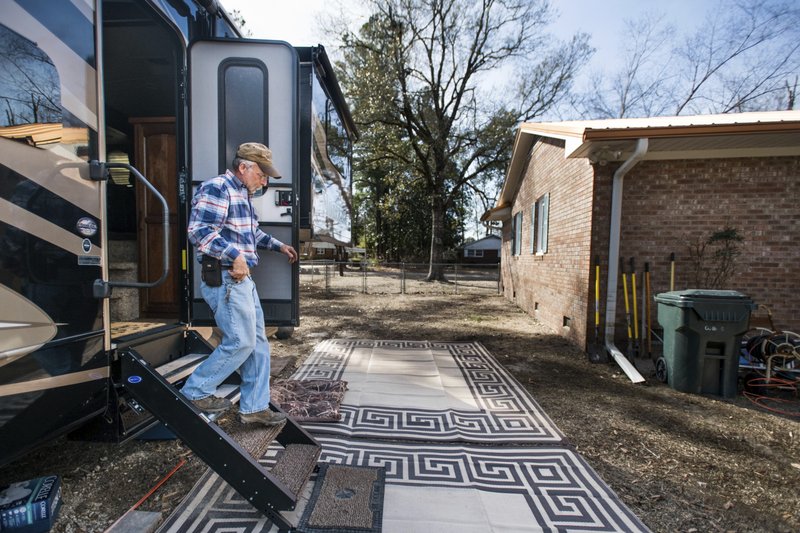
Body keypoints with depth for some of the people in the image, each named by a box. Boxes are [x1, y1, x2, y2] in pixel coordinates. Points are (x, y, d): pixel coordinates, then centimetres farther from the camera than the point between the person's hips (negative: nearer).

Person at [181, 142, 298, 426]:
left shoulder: (243, 194, 19)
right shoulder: (217, 188, -12)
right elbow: (198, 231, -21)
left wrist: (278, 245, 27)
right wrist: (235, 256, -23)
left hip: (242, 278, 10)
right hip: (224, 278, -10)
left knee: (257, 342, 10)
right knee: (240, 342, -5)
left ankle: (254, 407, 20)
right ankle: (195, 392, 18)